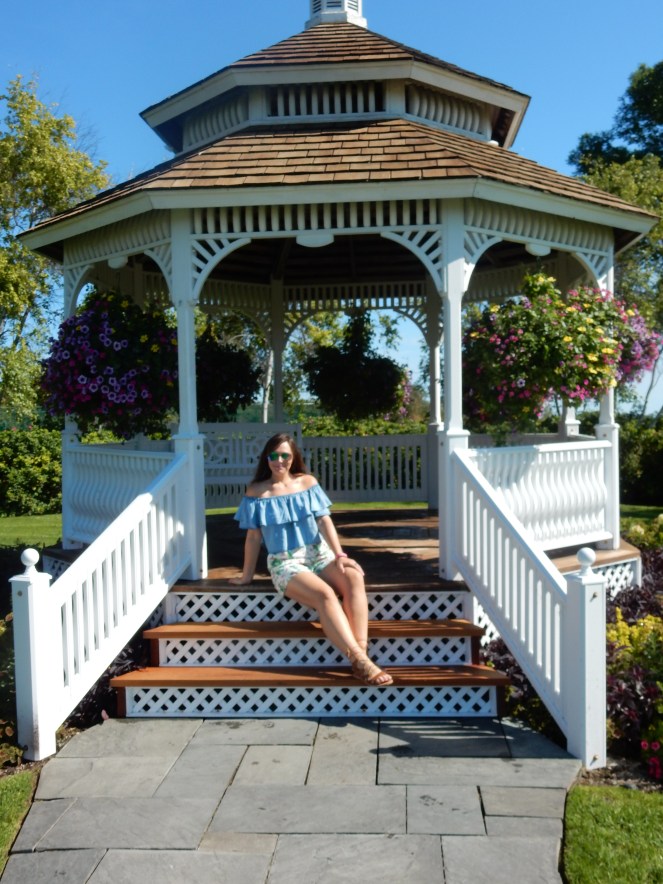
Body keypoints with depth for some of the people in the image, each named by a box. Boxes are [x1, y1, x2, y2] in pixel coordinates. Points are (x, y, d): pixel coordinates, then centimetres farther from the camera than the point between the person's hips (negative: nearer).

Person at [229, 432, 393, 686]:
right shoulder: (257, 492, 3)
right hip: (286, 563, -3)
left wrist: (339, 555, -9)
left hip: (319, 554, 3)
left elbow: (324, 521, 4)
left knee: (354, 578, -30)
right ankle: (360, 662, -37)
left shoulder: (307, 482, 9)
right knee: (324, 594, -34)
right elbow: (253, 537, 6)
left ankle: (361, 655, -37)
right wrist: (246, 576, 10)